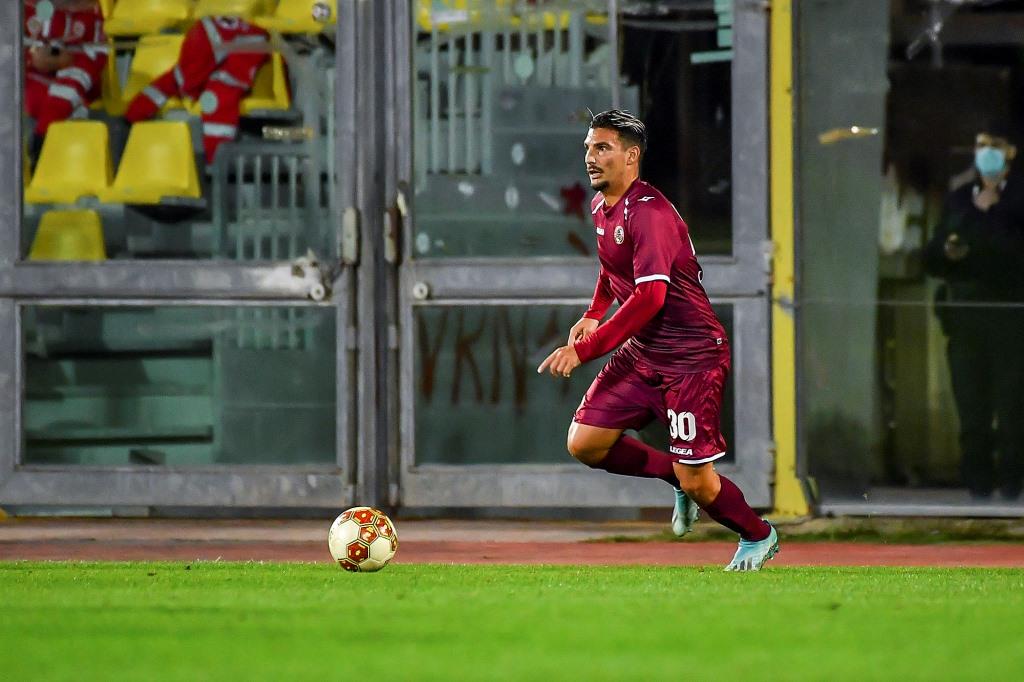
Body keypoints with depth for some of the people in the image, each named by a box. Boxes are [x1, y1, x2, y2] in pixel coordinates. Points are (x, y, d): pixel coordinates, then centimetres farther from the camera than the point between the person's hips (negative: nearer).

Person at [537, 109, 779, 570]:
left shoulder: (648, 213, -22)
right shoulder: (601, 206, 8)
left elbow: (650, 296, -30)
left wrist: (583, 350, -29)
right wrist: (593, 313, 11)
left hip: (691, 357, -9)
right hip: (642, 353, 9)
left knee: (695, 481, -5)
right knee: (584, 443, -3)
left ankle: (758, 536, 24)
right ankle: (676, 474, 18)